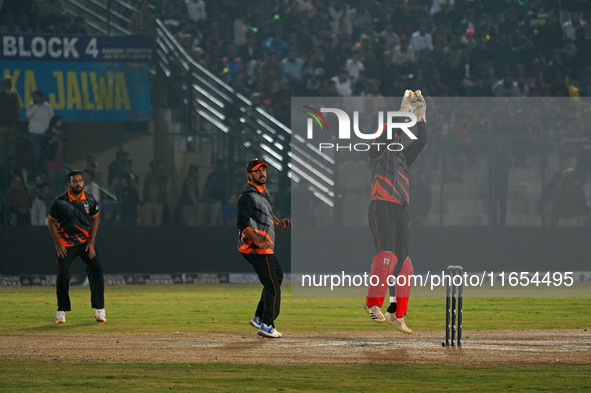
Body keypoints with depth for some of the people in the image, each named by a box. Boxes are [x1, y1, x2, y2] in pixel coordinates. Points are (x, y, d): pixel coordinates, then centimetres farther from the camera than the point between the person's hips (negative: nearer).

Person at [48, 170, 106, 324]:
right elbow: (51, 223, -2)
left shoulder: (90, 200, -1)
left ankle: (99, 309, -1)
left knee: (96, 271, -10)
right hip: (66, 244, -2)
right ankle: (61, 311, 5)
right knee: (62, 275, -10)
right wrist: (58, 244, -8)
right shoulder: (60, 201, -10)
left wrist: (91, 243, -1)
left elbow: (95, 220, 8)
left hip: (86, 241, 2)